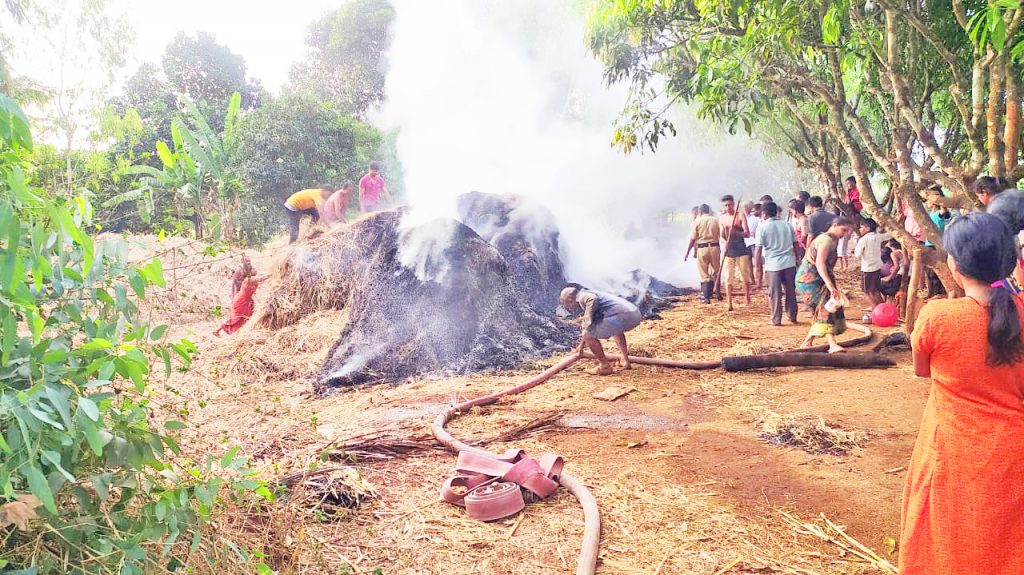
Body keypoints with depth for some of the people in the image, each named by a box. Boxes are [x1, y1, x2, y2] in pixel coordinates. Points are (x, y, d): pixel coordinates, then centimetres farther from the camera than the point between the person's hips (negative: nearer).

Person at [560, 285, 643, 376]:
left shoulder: (582, 296, 4)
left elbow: (592, 299, -22)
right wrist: (581, 345, 54)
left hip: (623, 316, -10)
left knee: (589, 336, -1)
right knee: (615, 328, 42)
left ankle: (605, 366, 10)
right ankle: (624, 359, 36)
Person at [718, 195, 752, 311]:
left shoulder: (740, 216, -3)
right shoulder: (721, 218, 4)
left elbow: (747, 234, -10)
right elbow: (721, 236, 1)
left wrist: (735, 232, -29)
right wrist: (724, 242, -22)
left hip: (741, 250, -1)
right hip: (728, 251, 1)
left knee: (745, 277, 9)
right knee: (727, 279, -4)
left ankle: (748, 301, 25)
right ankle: (729, 304, -2)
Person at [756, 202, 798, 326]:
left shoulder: (762, 227, -3)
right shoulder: (787, 225, 10)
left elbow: (759, 249, -7)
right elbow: (795, 245, 12)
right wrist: (797, 260, 22)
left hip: (773, 264, -4)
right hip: (789, 263, 4)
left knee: (775, 293, 4)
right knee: (791, 291, 14)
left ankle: (776, 320, 8)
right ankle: (792, 317, 21)